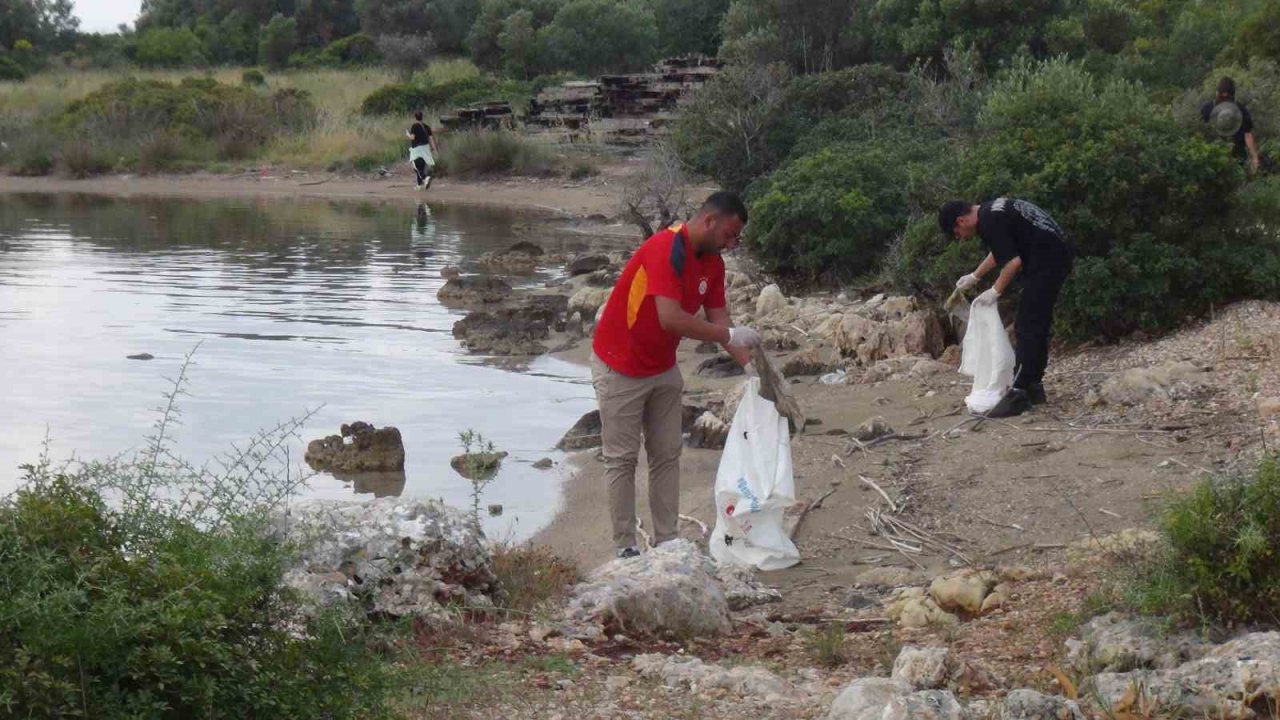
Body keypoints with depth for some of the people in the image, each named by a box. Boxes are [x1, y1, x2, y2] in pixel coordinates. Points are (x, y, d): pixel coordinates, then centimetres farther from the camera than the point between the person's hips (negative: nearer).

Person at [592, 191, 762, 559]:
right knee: (622, 459, -2)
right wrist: (729, 336, -29)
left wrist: (747, 359, -14)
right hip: (620, 368, -8)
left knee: (667, 455, 7)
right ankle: (625, 548, 3)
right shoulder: (665, 249, -27)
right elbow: (670, 318, -36)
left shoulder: (712, 263, 1)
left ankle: (666, 542, 12)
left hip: (663, 369, 9)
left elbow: (718, 318, 1)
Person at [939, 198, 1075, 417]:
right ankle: (1034, 387, 21)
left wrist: (995, 292, -7)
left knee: (1028, 327, -10)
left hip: (1047, 261, -10)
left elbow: (1013, 262, -20)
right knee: (1038, 326, 15)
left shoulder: (989, 222, -17)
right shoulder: (992, 211, 15)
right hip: (1059, 257, 10)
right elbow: (999, 251, 31)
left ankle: (1018, 394, -11)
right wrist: (974, 277, 36)